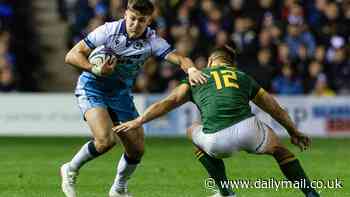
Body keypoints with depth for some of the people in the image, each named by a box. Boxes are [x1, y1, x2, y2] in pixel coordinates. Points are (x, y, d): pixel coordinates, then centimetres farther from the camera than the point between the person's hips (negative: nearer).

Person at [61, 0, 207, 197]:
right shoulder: (109, 31, -19)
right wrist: (95, 70, -31)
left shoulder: (152, 41, -13)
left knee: (137, 148, 3)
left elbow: (179, 58, -25)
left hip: (121, 93, 4)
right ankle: (71, 170, -1)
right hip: (92, 89, -4)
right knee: (106, 139, -26)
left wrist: (191, 68, -47)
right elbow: (72, 56, -16)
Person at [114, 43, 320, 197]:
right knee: (279, 149, 32)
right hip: (247, 128, 1)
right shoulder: (243, 77, 30)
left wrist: (138, 121, 16)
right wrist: (294, 132, 51)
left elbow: (170, 102, 14)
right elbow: (276, 109, 37)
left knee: (193, 131, 35)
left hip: (217, 141, -1)